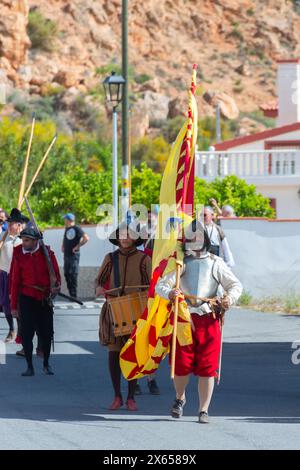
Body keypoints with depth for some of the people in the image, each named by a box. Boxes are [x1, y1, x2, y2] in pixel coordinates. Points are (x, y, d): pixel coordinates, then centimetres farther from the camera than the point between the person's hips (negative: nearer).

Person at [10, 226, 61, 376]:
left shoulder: (47, 253, -2)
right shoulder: (19, 255, -3)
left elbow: (55, 273, 3)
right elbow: (15, 281, 1)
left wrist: (56, 286, -20)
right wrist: (14, 305, 1)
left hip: (45, 299, 1)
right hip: (27, 298, -1)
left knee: (46, 333, 6)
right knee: (26, 333, -5)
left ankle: (46, 365, 23)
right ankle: (29, 367, 5)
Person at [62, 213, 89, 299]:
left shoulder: (77, 229, -10)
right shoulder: (67, 229, 15)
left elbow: (86, 238, -18)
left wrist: (77, 246, -16)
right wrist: (63, 246, 16)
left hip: (74, 255, -9)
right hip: (66, 255, 9)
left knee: (73, 274, -10)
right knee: (66, 274, 9)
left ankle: (74, 294, -8)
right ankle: (70, 293, 16)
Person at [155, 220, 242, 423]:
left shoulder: (215, 263, 11)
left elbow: (235, 285, 13)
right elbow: (160, 285, 1)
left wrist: (230, 298, -9)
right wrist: (169, 293, -22)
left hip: (209, 320, 0)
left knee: (207, 368, -2)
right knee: (181, 365, -2)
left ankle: (204, 410, 7)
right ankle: (180, 398, 28)